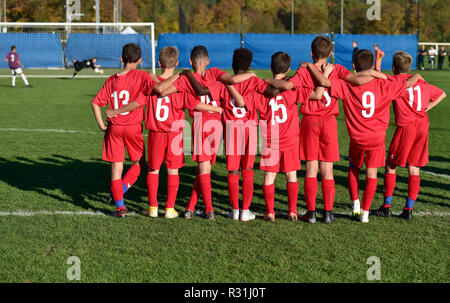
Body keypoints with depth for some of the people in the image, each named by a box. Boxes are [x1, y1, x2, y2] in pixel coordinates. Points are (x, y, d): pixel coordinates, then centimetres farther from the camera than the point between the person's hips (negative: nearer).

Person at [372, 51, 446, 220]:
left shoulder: (395, 81, -1)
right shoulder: (421, 83, 17)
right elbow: (442, 94, 30)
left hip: (406, 127, -5)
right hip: (423, 126, 5)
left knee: (390, 166, 7)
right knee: (414, 170, 8)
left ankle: (386, 207, 8)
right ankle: (408, 209, 7)